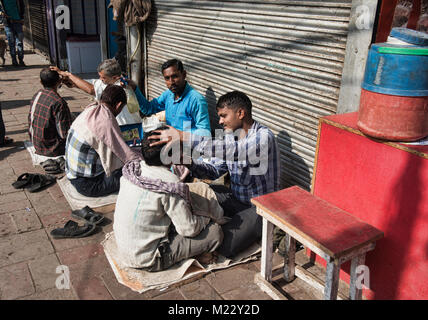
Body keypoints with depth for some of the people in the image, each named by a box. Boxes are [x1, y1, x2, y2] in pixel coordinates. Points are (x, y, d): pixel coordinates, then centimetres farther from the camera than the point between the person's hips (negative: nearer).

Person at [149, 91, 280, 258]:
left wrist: (183, 136, -44)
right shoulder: (231, 134, 1)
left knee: (223, 246, -21)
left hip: (259, 208, -7)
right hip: (236, 197, 7)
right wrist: (190, 162, -18)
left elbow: (230, 151, -41)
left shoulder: (264, 137, -24)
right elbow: (214, 170, 3)